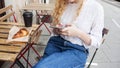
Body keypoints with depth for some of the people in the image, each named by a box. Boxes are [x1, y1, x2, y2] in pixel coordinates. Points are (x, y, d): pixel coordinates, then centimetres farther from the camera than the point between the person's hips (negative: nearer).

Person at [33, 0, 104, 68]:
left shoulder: (96, 7, -8)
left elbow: (97, 41, -4)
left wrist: (78, 33, -19)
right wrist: (56, 30, -6)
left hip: (77, 51, -5)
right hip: (55, 43, 6)